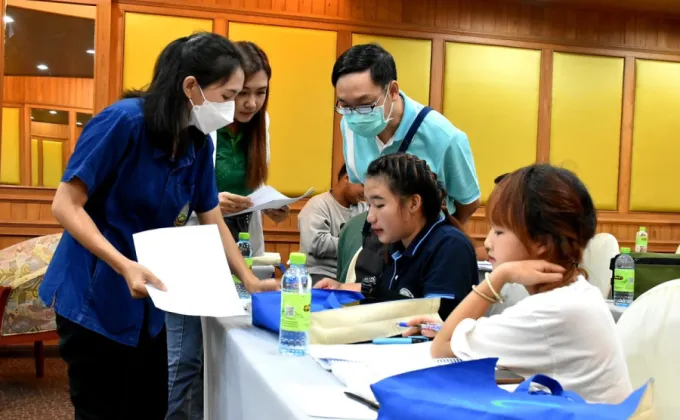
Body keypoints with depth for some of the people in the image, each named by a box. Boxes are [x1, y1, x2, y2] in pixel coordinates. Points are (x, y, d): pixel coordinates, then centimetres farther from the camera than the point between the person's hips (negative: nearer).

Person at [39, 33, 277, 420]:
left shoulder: (200, 143, 0)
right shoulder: (124, 121, -21)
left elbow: (213, 222, 9)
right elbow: (66, 206, -20)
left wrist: (249, 280, 1)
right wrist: (125, 267, -30)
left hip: (147, 302, 7)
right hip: (94, 297, -6)